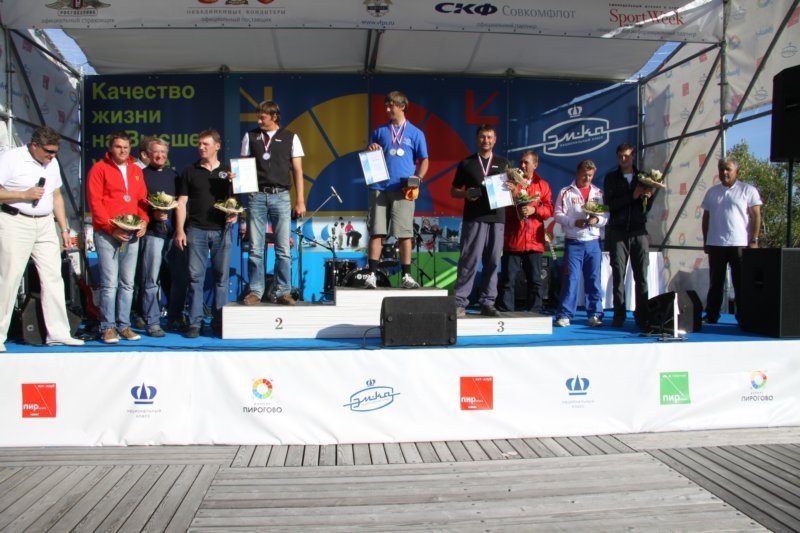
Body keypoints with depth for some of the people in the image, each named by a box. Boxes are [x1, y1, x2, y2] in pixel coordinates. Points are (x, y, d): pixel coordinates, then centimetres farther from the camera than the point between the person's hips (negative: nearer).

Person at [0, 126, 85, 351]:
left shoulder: (52, 163, 13)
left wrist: (64, 229, 16)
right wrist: (24, 195, -18)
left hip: (45, 225, 6)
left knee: (53, 277, 2)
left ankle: (58, 333, 7)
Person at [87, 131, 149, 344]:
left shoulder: (136, 171, 17)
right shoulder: (99, 169, 2)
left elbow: (143, 199, 14)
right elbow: (94, 201, -5)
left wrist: (144, 221, -3)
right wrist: (111, 227, -12)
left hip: (132, 234, 5)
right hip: (107, 234, -5)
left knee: (128, 283, 5)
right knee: (109, 283, -7)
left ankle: (124, 325, 11)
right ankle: (108, 327, 0)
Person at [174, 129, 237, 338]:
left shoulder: (228, 172, 12)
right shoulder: (189, 172, 10)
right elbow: (181, 203, 6)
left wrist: (234, 214, -7)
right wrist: (179, 230, -3)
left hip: (221, 230, 1)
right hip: (196, 229, 0)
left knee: (222, 277, 1)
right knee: (195, 277, -1)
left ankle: (219, 322, 8)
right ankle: (195, 323, 3)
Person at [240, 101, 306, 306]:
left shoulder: (290, 138, 7)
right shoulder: (250, 136, 10)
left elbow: (297, 171, 7)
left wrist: (300, 201, 2)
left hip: (281, 196, -1)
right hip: (257, 196, 1)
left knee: (283, 248, -1)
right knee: (255, 248, 1)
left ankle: (283, 292, 6)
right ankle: (255, 291, 8)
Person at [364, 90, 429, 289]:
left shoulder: (415, 133, 8)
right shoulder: (380, 131, 14)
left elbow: (424, 160, 8)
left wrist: (418, 178, -10)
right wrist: (371, 150, -5)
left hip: (403, 190, -2)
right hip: (380, 187, 2)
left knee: (405, 234, -1)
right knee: (376, 232, 0)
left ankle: (406, 276, 5)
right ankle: (371, 275, 2)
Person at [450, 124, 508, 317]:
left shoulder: (503, 163, 16)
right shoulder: (466, 163, 10)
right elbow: (453, 191, 12)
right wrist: (466, 194, -10)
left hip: (497, 217, 2)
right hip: (474, 218, -2)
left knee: (492, 262, 3)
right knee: (469, 260, -7)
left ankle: (487, 303, 9)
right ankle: (460, 302, -3)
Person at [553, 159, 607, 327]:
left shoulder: (599, 193, 10)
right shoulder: (566, 192, 2)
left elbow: (606, 216, 9)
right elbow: (558, 215, -5)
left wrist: (597, 220, -12)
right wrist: (574, 222, -17)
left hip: (593, 242, 3)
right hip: (573, 242, -3)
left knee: (594, 280, 6)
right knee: (571, 279, -4)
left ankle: (595, 314, 13)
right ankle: (564, 315, 1)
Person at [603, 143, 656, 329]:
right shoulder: (611, 178, 8)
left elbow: (646, 208, 11)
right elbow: (609, 204, -6)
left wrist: (649, 196, -9)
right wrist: (633, 195, -14)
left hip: (639, 232, 1)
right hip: (618, 232, -1)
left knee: (641, 276, -3)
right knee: (618, 276, 1)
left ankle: (642, 316, 1)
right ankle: (619, 314, 6)